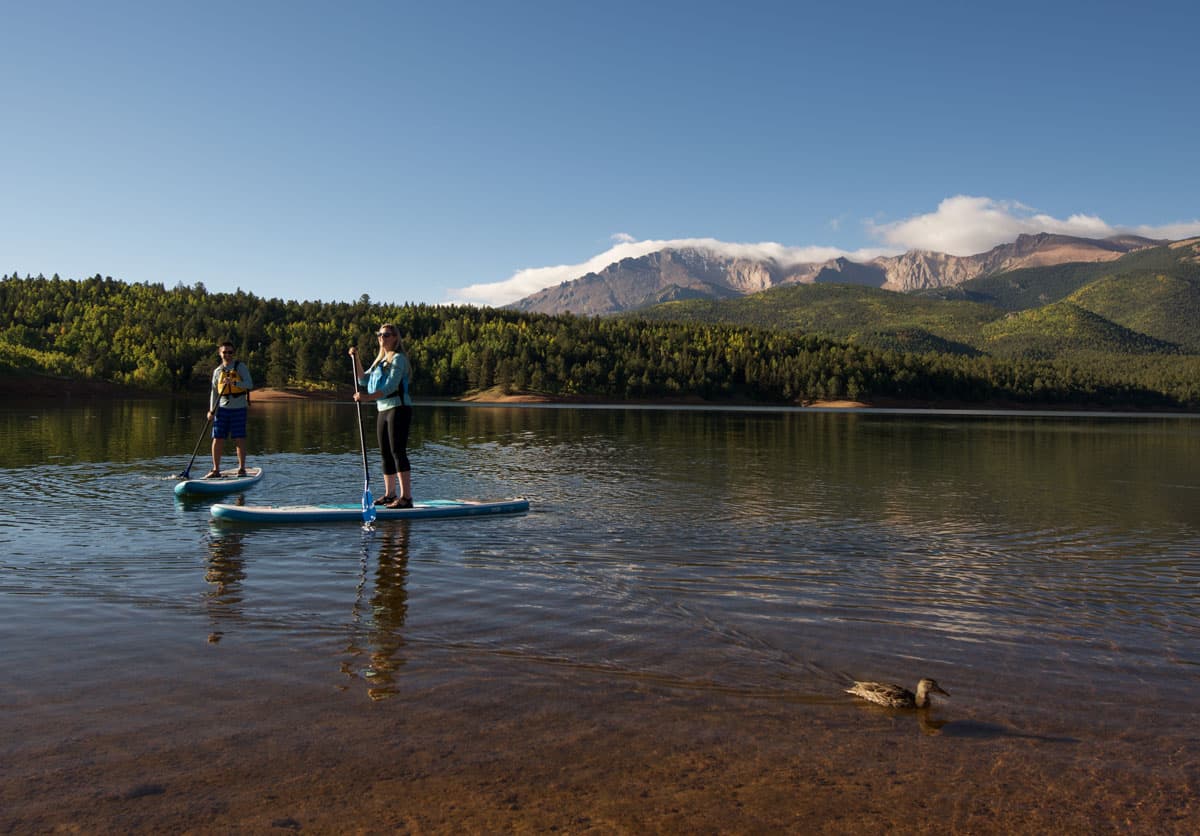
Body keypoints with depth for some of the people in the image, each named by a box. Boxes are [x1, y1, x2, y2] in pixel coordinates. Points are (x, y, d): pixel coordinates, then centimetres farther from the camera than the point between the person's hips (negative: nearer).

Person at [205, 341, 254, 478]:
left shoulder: (240, 366, 1)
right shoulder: (217, 371, 12)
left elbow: (250, 384, -9)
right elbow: (214, 392, 15)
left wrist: (234, 382, -23)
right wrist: (211, 411, 7)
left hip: (238, 408, -3)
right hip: (222, 408, 3)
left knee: (239, 439, -3)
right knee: (217, 439, 1)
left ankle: (242, 469, 6)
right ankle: (216, 470, 10)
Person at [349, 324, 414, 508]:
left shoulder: (398, 359, -7)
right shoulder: (380, 360, 19)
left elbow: (391, 386, -19)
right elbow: (364, 380, 18)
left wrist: (367, 397, -28)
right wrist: (356, 359, 8)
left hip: (398, 409, -9)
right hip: (383, 410, 9)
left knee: (398, 452, -14)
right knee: (385, 454, 10)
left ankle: (406, 497, -15)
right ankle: (390, 494, 18)